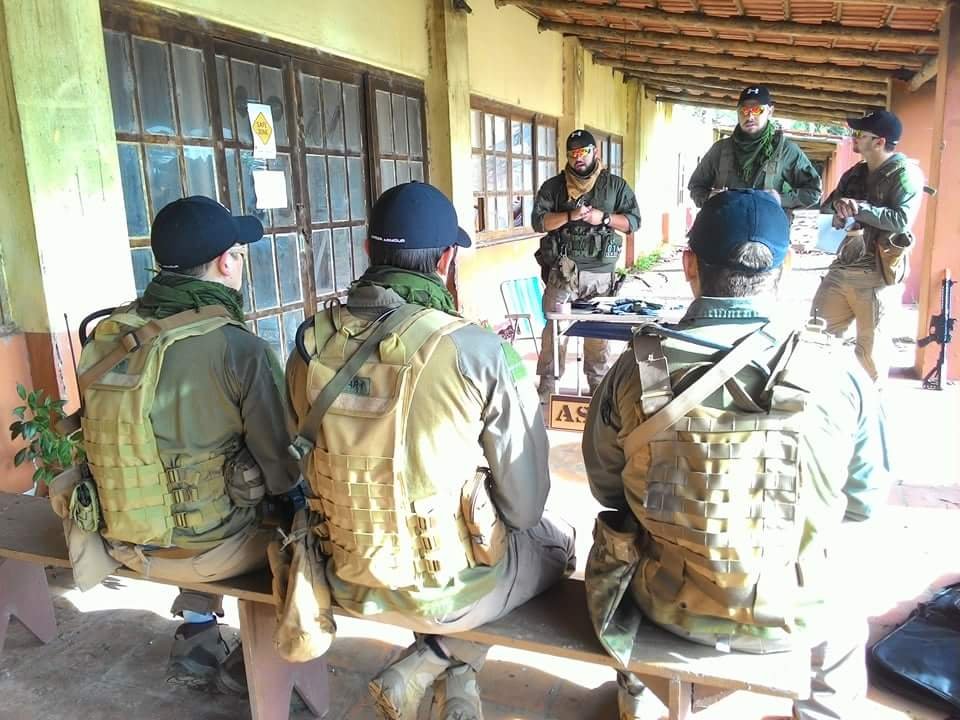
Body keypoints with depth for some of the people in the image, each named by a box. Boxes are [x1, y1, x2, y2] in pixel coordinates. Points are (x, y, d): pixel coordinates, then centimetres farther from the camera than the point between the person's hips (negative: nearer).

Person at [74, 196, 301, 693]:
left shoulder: (106, 336, -4)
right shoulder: (239, 348, -22)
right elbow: (283, 468, -16)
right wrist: (296, 494, 7)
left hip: (125, 539, 6)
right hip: (204, 548, -5)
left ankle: (195, 643, 34)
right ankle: (250, 664, 30)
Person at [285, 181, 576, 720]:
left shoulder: (310, 342, -8)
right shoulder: (480, 351, -22)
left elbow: (314, 461, 5)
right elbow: (524, 503, -12)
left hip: (348, 576, 5)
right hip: (450, 585, -5)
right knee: (557, 540, 24)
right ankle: (433, 664, 16)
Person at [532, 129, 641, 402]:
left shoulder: (616, 185, 9)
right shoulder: (553, 186, 7)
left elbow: (634, 221, 5)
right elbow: (539, 221, -3)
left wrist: (604, 218, -11)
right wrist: (570, 216, -17)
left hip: (601, 273, 1)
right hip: (562, 272, -1)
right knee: (554, 329, -3)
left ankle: (600, 388, 19)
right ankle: (546, 389, 5)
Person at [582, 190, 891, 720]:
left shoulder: (633, 371, -18)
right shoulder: (837, 373, -17)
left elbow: (606, 489, -3)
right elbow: (865, 499, -2)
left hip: (669, 603, 0)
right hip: (792, 615, 1)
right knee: (840, 607, 34)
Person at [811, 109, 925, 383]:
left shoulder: (905, 173, -6)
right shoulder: (855, 173, 15)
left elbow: (901, 220, -17)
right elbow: (827, 207, 16)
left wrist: (858, 207, -17)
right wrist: (838, 205, -6)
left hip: (875, 274, -6)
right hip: (841, 268, 7)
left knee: (870, 347, 3)